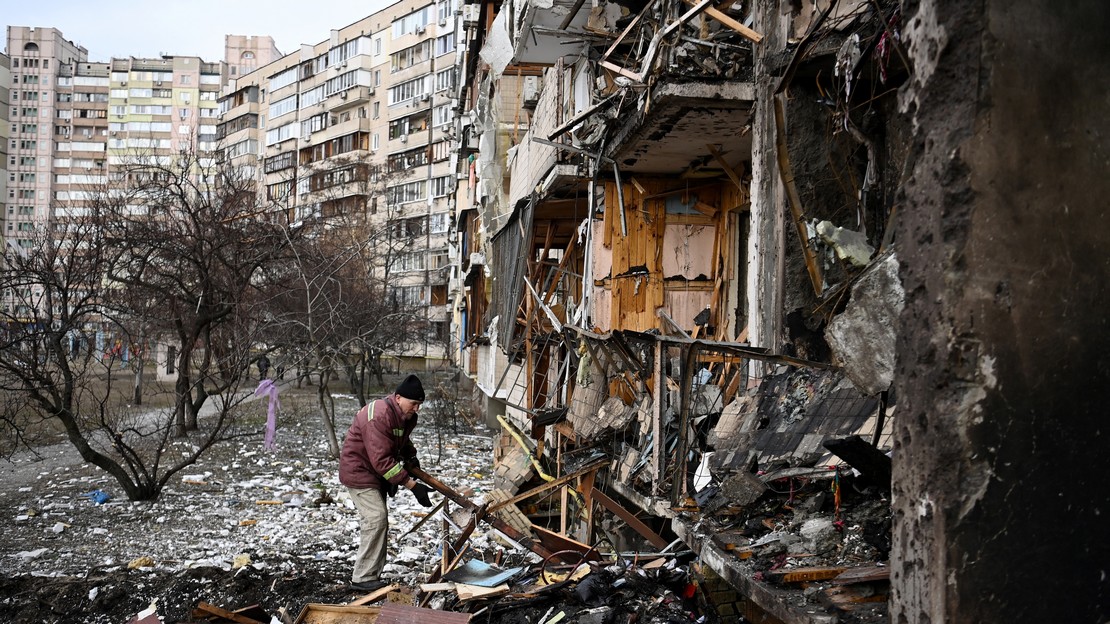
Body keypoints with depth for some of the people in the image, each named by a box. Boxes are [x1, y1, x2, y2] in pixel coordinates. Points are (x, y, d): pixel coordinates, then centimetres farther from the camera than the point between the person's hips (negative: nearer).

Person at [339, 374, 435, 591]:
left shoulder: (406, 416, -1)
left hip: (376, 473, 10)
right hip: (359, 471, -10)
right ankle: (363, 578, -8)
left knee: (378, 521, 11)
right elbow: (382, 461, -35)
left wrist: (410, 456, 0)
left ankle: (371, 574, 19)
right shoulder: (379, 417, -32)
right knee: (376, 519, -15)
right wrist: (412, 485, -35)